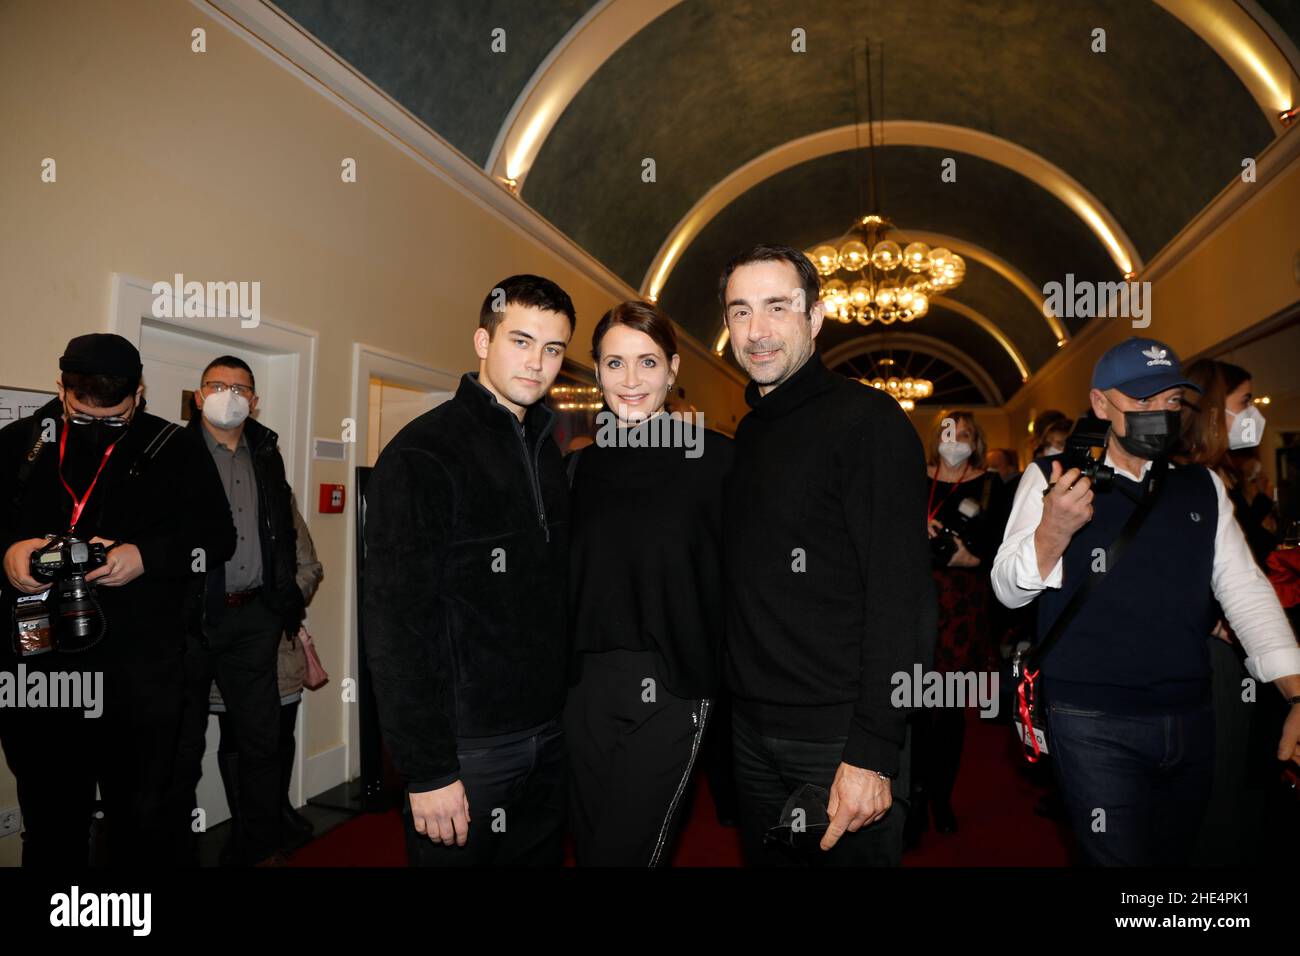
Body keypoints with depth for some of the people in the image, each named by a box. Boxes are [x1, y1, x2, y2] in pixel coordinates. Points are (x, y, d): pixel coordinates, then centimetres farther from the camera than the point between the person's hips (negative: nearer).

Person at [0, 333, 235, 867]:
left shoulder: (175, 451, 1)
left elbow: (216, 538, -1)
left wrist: (147, 556, -16)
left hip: (139, 678, -2)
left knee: (142, 822, 9)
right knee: (49, 826, 16)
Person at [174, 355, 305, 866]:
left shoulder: (266, 455, 13)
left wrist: (286, 603, 12)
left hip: (252, 617, 5)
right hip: (187, 614, -4)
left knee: (262, 738, 9)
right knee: (180, 742, 8)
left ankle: (258, 848, 22)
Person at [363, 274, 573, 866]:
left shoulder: (546, 452, 9)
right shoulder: (422, 455, -13)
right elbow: (397, 625, -17)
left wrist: (571, 714, 9)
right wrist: (427, 769, -19)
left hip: (550, 733, 7)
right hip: (465, 744, -7)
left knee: (543, 854, 19)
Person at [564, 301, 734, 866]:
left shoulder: (714, 458, -7)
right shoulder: (583, 465, 8)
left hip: (670, 688, -4)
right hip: (586, 686, 5)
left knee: (620, 852, -2)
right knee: (589, 846, 15)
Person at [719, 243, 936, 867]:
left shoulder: (866, 420, -13)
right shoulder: (748, 433, 11)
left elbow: (900, 598, -18)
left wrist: (873, 752, -22)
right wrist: (732, 697, 8)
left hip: (840, 737, -7)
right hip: (751, 731, 7)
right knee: (766, 857, 20)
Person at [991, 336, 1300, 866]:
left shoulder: (1203, 486, 10)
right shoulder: (1052, 481, -5)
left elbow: (1246, 590, 8)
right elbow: (1007, 589, -10)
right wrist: (1052, 531, -30)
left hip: (1191, 721, 5)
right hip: (1093, 724, -5)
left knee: (1175, 854, 19)